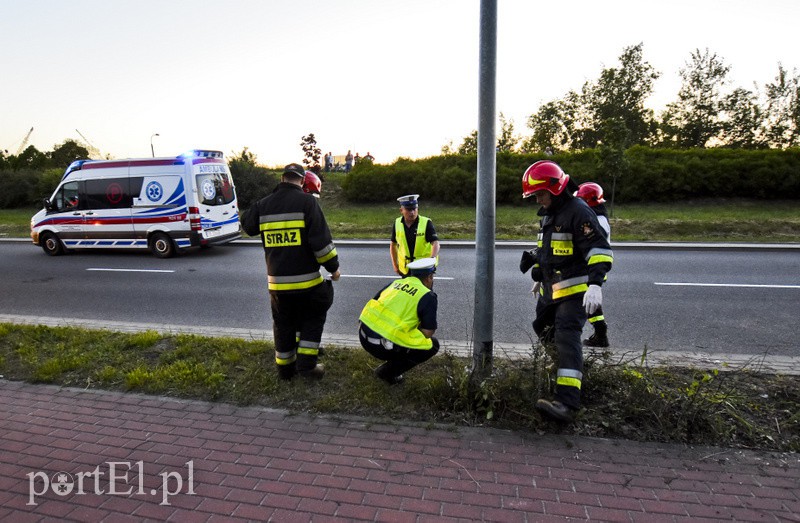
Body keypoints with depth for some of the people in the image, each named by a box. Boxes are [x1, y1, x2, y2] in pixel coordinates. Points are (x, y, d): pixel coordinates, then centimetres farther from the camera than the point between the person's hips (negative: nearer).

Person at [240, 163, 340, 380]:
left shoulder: (263, 205, 4)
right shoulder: (307, 202, -10)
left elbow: (247, 224, 23)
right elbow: (321, 240, -15)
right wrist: (333, 267, -3)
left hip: (277, 281, 4)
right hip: (306, 279, -4)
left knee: (283, 324, 18)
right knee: (313, 318, 16)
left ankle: (285, 367, 29)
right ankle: (306, 363, 11)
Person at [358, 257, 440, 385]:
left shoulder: (396, 282, 14)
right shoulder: (428, 297, -4)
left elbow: (374, 303, 20)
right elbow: (427, 333, -7)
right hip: (382, 345, -7)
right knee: (433, 345, 11)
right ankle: (388, 371, 9)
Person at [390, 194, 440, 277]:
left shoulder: (426, 223, -13)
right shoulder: (397, 224, -1)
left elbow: (435, 243, -21)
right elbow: (393, 244, 11)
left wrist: (432, 258, -39)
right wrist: (395, 265, 10)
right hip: (405, 268, 3)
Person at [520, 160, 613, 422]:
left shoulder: (578, 212, -16)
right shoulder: (548, 214, 14)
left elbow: (600, 251, -24)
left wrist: (595, 284, -34)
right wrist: (540, 276, 31)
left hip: (575, 288, -10)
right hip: (551, 289, 10)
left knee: (567, 338, -20)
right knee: (543, 331, 18)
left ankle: (567, 403, -26)